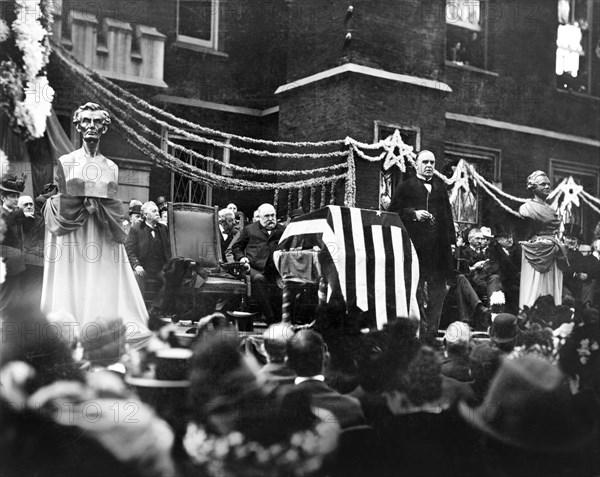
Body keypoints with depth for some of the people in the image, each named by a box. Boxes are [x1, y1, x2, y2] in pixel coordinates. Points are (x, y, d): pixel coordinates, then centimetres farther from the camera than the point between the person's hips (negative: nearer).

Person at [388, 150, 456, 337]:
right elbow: (393, 210, 0)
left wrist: (451, 239, 11)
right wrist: (413, 214, -14)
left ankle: (432, 329, 13)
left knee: (438, 288, 5)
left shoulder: (440, 186, 17)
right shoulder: (406, 187, 3)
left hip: (439, 246, 5)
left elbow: (447, 214, 18)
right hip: (416, 245, -4)